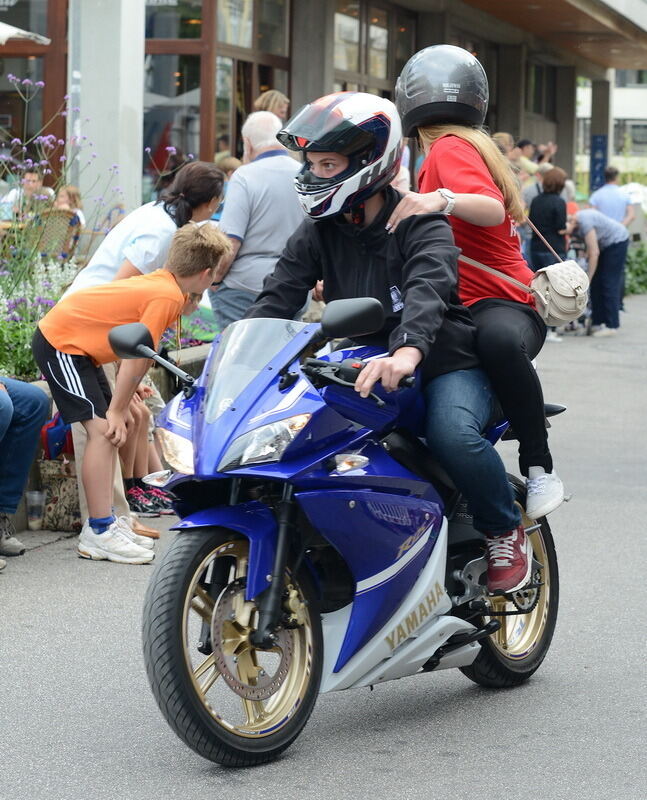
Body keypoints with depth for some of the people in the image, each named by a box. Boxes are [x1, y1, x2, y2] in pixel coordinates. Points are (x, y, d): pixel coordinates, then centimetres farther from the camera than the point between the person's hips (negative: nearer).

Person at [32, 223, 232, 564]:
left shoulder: (162, 283, 7)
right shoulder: (166, 297, -21)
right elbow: (137, 358, -19)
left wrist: (122, 404, 11)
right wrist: (117, 410, -13)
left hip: (75, 344, 10)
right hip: (60, 342, -10)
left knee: (109, 431, 11)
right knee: (103, 428, -15)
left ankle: (102, 523, 14)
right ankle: (99, 534, -15)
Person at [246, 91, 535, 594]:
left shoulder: (421, 226, -13)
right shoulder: (317, 232, 6)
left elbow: (428, 288, -33)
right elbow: (279, 294, -6)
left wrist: (407, 350, -55)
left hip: (445, 364, -5)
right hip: (362, 365, 5)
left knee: (453, 435, -35)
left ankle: (507, 533, -8)